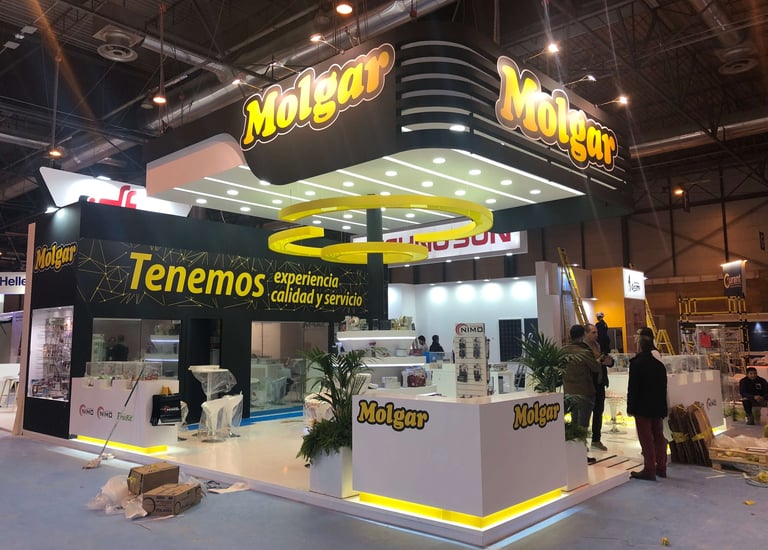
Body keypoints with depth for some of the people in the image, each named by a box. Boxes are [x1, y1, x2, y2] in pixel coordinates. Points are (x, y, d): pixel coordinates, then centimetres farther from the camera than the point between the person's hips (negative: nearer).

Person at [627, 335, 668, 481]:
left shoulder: (636, 364, -13)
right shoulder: (659, 365, 9)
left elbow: (632, 388, -15)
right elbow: (663, 388, 14)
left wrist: (630, 407, -9)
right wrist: (662, 409, 19)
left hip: (642, 408, -7)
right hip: (658, 408, 7)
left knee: (646, 439, -3)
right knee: (659, 437, 13)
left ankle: (649, 469, -1)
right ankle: (661, 467, 20)